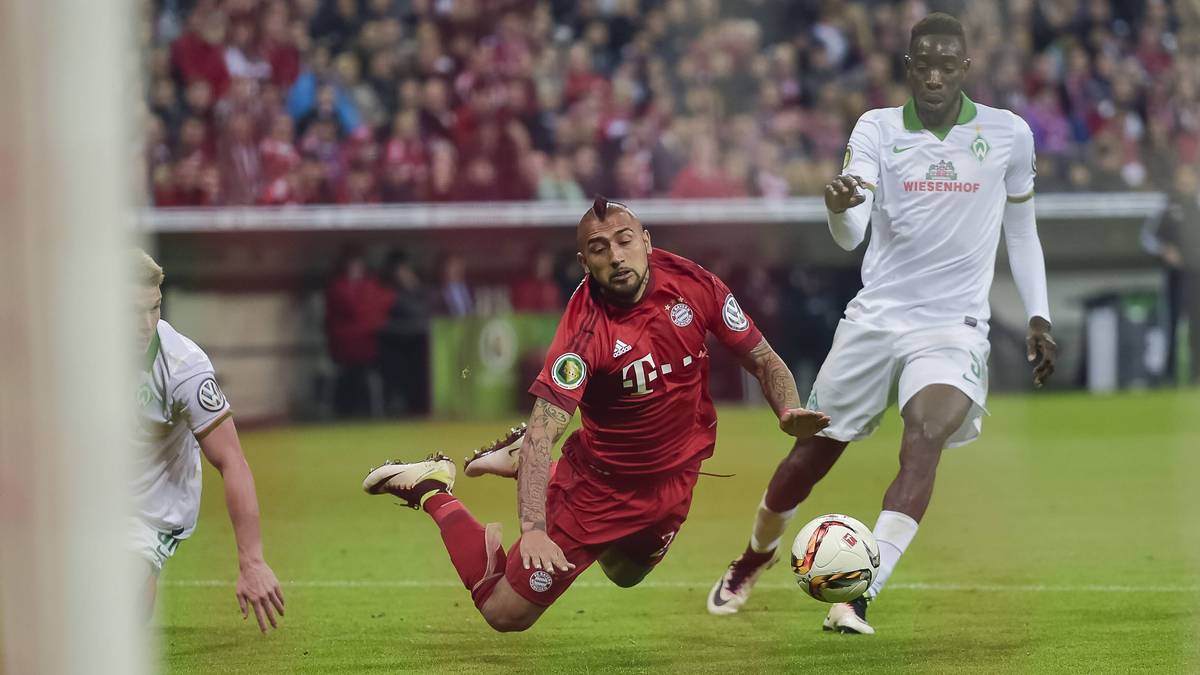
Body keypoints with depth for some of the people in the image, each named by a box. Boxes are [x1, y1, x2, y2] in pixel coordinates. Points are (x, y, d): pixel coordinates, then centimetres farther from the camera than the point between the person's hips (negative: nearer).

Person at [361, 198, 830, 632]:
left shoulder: (693, 285, -15)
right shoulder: (585, 329, -29)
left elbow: (763, 360, -2)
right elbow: (541, 434, -34)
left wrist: (789, 411, -23)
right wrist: (533, 530, -46)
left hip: (673, 480, 5)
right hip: (598, 484, -5)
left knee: (625, 575, 32)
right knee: (505, 614, -4)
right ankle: (434, 492, 17)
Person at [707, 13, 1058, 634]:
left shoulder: (1007, 134, 1)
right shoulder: (878, 128, -1)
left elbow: (1021, 231, 16)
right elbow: (850, 235, -14)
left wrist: (1038, 317, 8)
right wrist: (840, 206, -38)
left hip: (954, 327, -1)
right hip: (875, 318, 1)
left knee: (924, 438, -27)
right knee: (812, 451, 8)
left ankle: (858, 598, -34)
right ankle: (754, 558, 37)